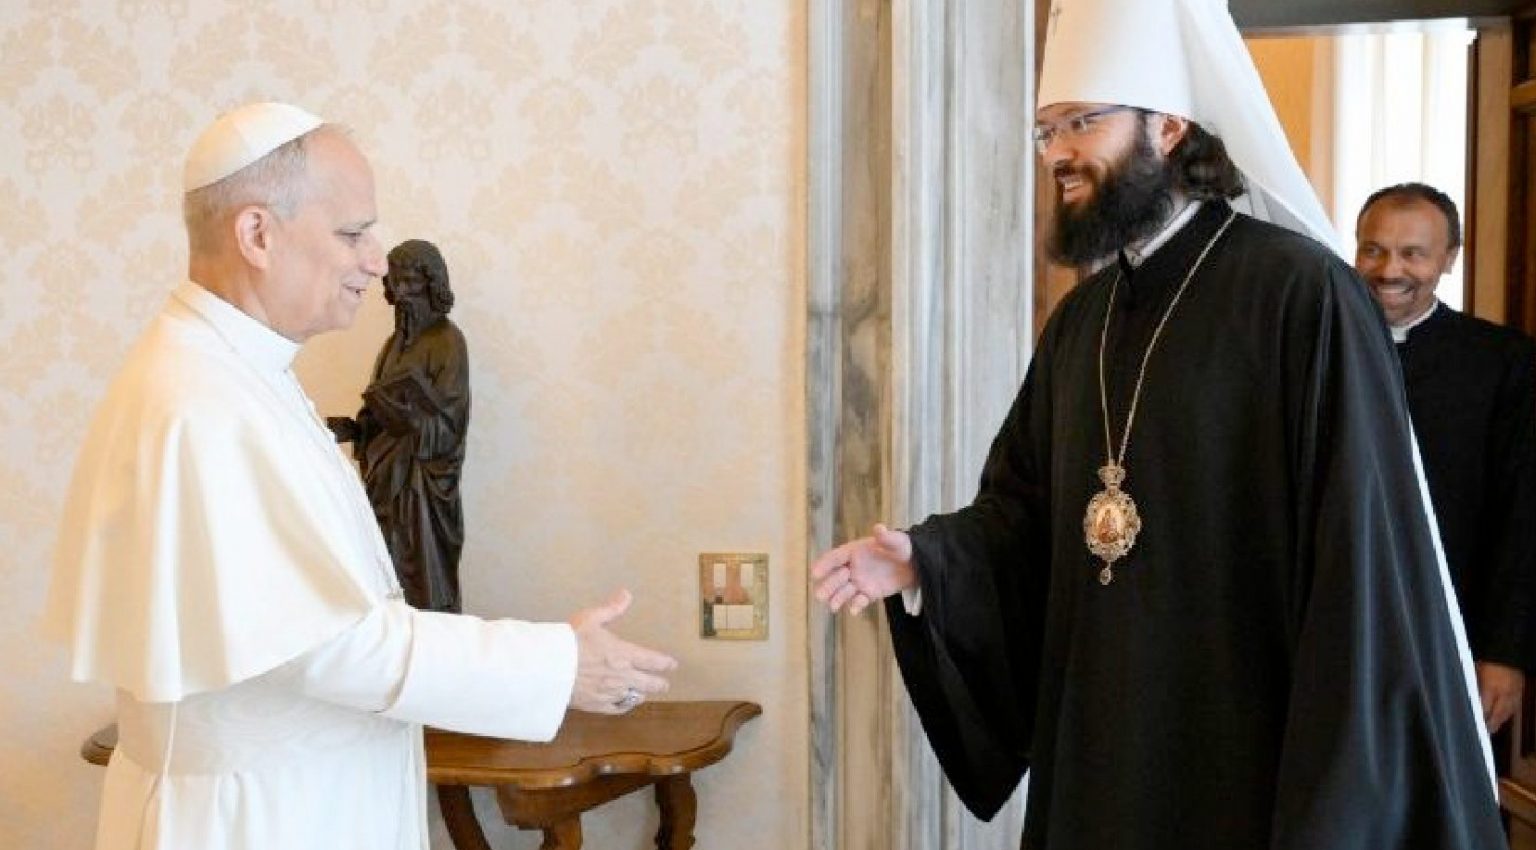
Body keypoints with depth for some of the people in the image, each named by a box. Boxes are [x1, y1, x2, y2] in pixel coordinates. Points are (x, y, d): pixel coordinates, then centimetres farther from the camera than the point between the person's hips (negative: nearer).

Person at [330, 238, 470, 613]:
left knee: (423, 585, -1)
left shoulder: (447, 341, -10)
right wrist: (350, 427, -3)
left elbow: (444, 427, -15)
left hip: (421, 481, -7)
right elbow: (380, 416, 13)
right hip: (386, 478, 7)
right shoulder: (398, 340, 11)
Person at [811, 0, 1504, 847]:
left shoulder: (1303, 295, -15)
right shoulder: (1081, 317, 8)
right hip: (1095, 749, 7)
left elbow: (1359, 569, -18)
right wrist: (924, 559, -10)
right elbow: (1025, 511, 10)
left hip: (1245, 763, -6)